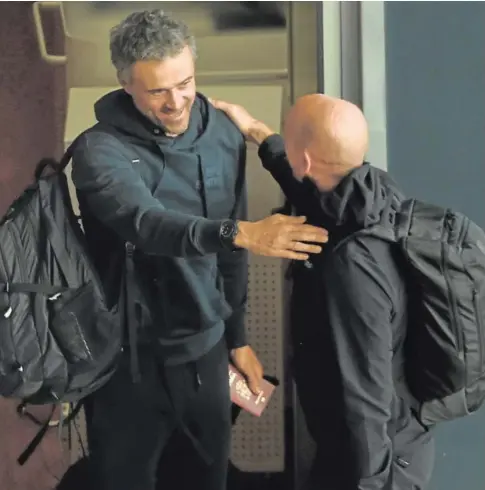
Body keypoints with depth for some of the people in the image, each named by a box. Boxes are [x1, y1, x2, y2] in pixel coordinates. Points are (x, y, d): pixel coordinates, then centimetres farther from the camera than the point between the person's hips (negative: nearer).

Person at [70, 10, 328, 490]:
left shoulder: (224, 136, -1)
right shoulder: (100, 149, -16)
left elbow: (229, 252, 7)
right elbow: (147, 223, -35)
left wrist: (237, 337, 11)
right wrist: (241, 232, -49)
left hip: (205, 347, 4)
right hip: (129, 357, -4)